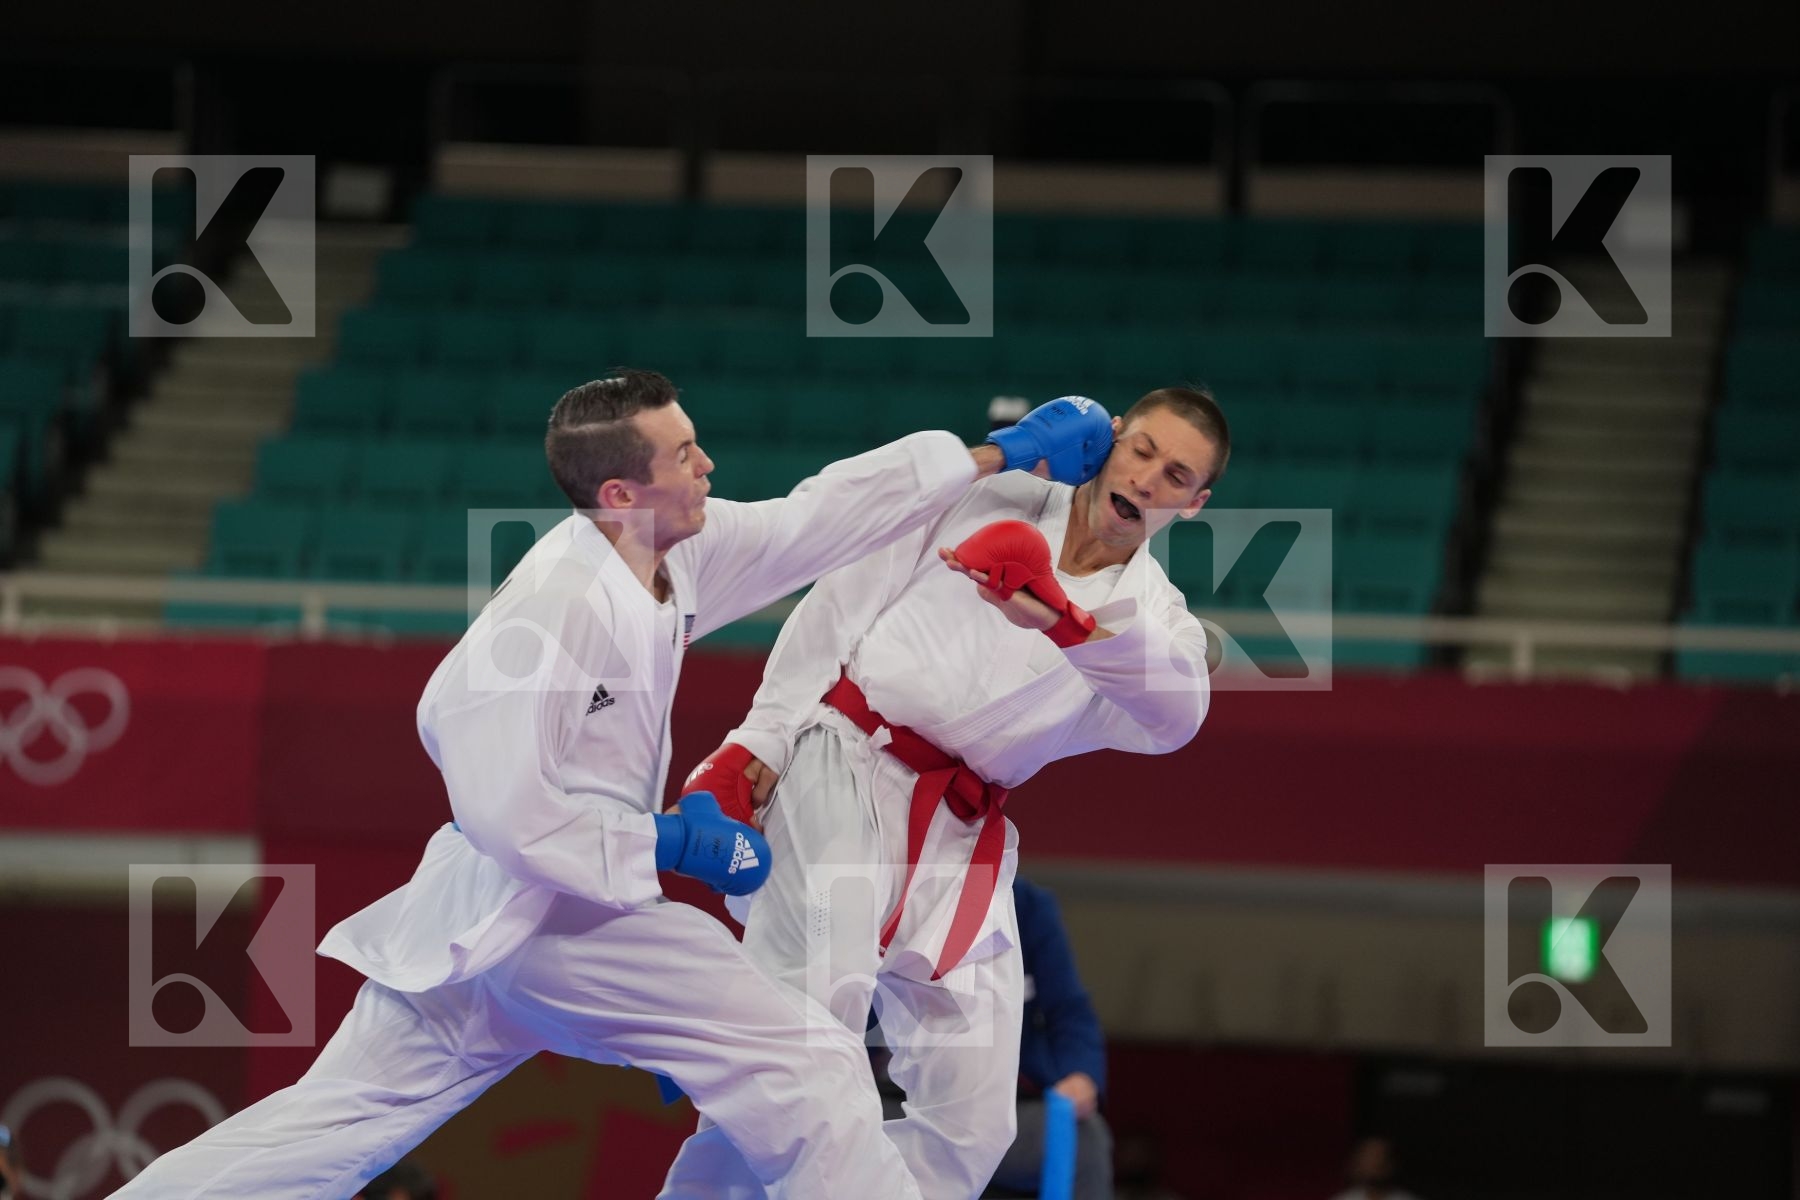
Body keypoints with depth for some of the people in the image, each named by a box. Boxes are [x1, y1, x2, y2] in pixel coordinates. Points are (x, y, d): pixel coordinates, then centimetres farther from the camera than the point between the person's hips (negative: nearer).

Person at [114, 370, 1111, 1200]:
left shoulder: (684, 554, 3)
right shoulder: (557, 606, -22)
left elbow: (829, 513, 10)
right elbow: (503, 808, -23)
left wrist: (1004, 456, 11)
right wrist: (664, 848, -17)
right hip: (548, 914, -9)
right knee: (807, 1072, -7)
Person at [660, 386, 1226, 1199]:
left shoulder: (1154, 618, 8)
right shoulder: (986, 499, 5)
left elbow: (1173, 714, -16)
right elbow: (844, 604, 6)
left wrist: (1066, 619, -32)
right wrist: (757, 744, -1)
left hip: (958, 846, 4)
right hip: (843, 767, -4)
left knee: (970, 1120, 1)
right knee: (808, 1011, -28)